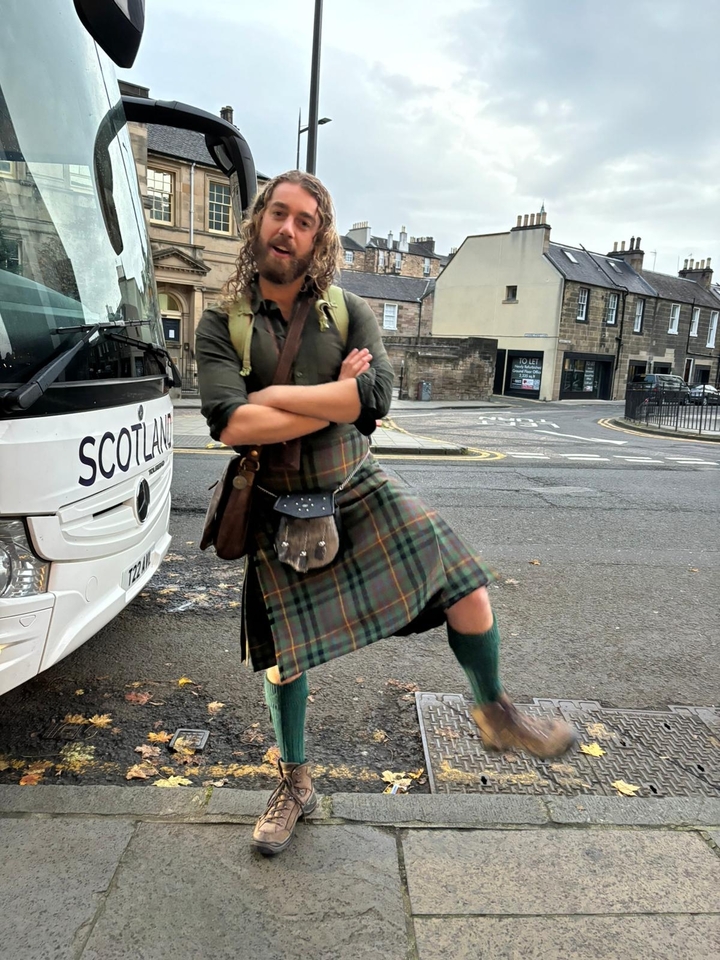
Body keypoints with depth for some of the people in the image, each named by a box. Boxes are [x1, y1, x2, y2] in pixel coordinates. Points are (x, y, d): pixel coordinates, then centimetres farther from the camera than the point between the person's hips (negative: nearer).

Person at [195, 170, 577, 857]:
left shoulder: (348, 311, -3)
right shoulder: (222, 323, -7)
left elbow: (377, 394, -21)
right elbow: (230, 425, -23)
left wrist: (272, 395, -21)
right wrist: (336, 399, -19)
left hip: (360, 491, 1)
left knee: (467, 590, -7)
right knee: (283, 653, 9)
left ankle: (494, 713, 23)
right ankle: (294, 784, 35)